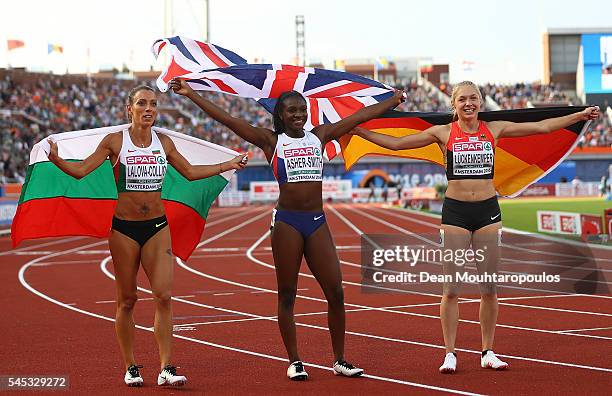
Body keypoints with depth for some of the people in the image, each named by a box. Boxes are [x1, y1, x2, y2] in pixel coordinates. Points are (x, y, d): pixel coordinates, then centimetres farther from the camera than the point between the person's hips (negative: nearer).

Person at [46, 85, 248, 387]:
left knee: (163, 295, -10)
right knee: (127, 300, 4)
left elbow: (190, 172, 20)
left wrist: (226, 166, 22)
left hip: (157, 226, 2)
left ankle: (166, 368, -9)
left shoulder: (163, 142, 6)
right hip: (124, 227, -2)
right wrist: (55, 159, -27)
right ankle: (130, 367, 16)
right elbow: (81, 170, -8)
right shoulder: (115, 141, -4)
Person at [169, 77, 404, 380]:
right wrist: (190, 95, -9)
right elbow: (227, 119, -4)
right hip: (287, 221, -3)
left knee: (335, 292, -1)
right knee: (287, 295, 3)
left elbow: (361, 116, 17)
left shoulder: (319, 136, 11)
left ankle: (340, 360, 10)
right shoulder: (271, 141, 2)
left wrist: (395, 100, 24)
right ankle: (294, 361, 11)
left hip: (317, 221, 3)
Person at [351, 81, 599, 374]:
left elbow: (542, 127, 9)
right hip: (455, 211, -2)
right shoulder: (443, 133, 1)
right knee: (451, 288, -3)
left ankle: (488, 352, 15)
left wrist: (580, 115, 8)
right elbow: (396, 143, 3)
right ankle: (449, 353, 5)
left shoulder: (494, 130, 6)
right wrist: (358, 131, -2)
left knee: (489, 288, 4)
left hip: (488, 210, 2)